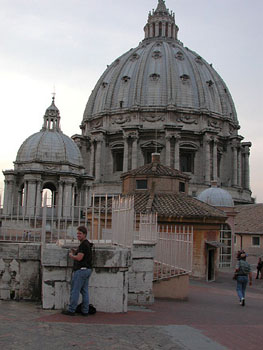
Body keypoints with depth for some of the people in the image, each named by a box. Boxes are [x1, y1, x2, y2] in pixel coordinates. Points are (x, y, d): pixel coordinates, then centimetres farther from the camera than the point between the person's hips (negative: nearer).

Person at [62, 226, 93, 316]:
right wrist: (75, 252, 12)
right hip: (87, 269, 10)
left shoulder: (83, 244, -15)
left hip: (81, 270, -10)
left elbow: (79, 258, -20)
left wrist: (71, 255, -3)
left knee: (75, 291, -3)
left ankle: (71, 310, 2)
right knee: (85, 291, 10)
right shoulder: (87, 244, 16)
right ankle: (85, 311, 12)